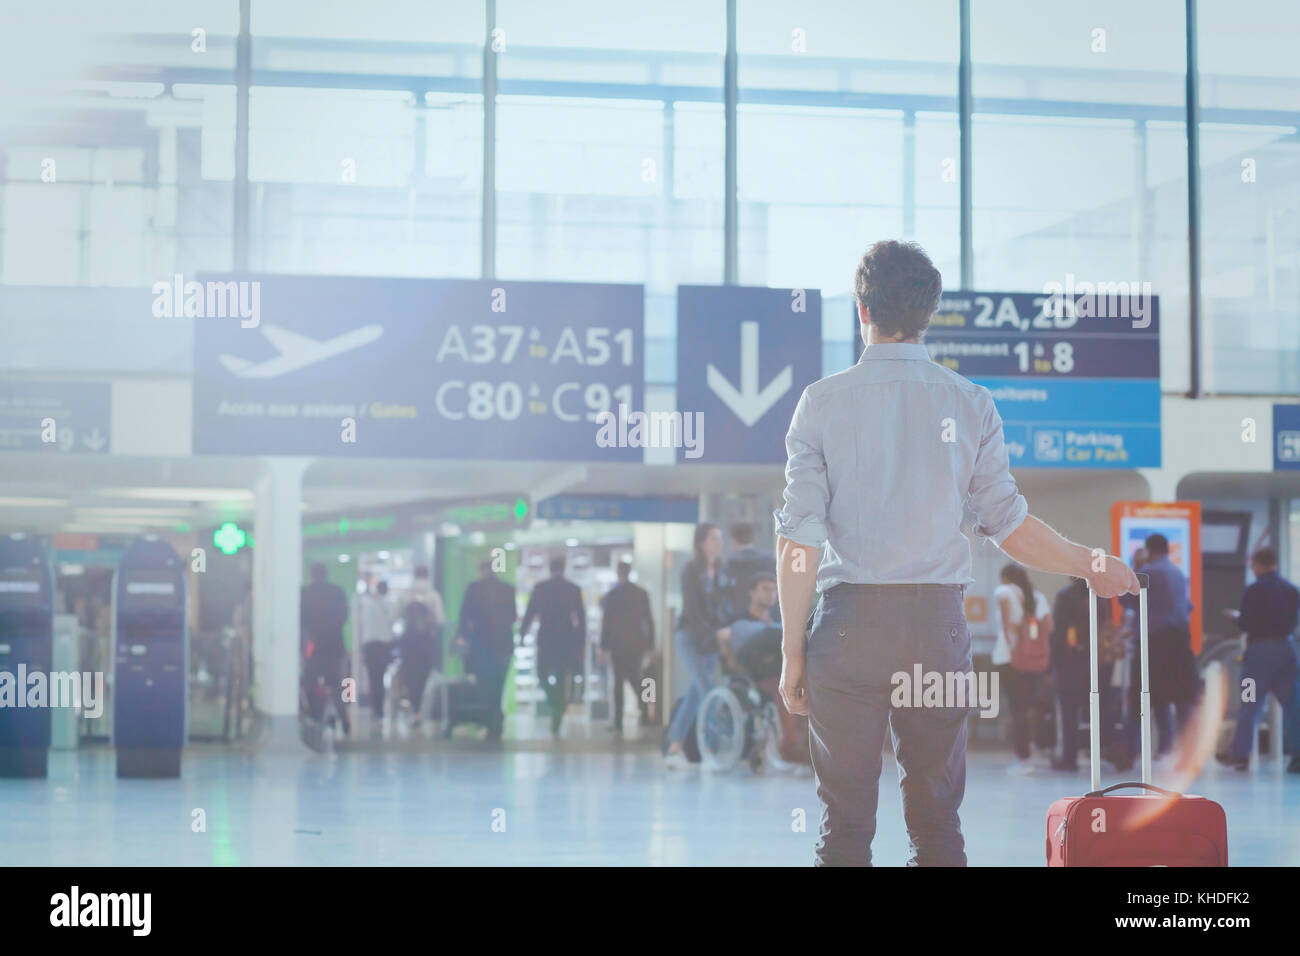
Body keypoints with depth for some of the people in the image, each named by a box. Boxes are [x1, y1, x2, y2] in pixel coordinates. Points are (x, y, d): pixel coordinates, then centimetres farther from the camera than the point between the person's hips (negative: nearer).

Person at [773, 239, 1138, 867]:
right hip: (937, 625, 1)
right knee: (937, 815, 9)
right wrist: (1092, 566, 19)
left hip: (849, 625, -1)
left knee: (845, 819, 4)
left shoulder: (823, 402, -2)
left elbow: (799, 538, -5)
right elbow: (1010, 527, 2)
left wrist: (792, 648, 1)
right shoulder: (970, 404, 2)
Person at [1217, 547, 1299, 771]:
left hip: (1260, 650, -4)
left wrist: (1235, 616, 9)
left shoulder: (1253, 591, -11)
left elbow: (1244, 625, -11)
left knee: (1250, 704, 3)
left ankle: (1239, 753, 6)